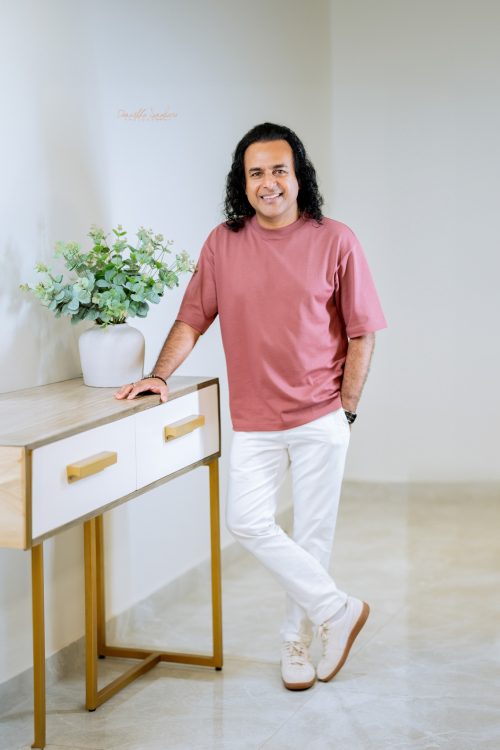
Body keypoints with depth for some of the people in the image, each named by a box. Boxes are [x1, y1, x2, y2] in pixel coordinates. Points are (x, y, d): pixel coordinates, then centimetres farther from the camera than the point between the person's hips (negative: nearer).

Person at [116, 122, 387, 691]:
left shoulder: (335, 242, -5)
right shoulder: (223, 243, 2)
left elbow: (361, 334, -2)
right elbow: (192, 319, 5)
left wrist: (346, 410, -4)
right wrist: (158, 376, -8)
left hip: (320, 418, -2)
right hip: (254, 418, 2)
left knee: (312, 531, 6)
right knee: (247, 522, -7)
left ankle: (297, 636, 25)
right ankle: (337, 610, 8)